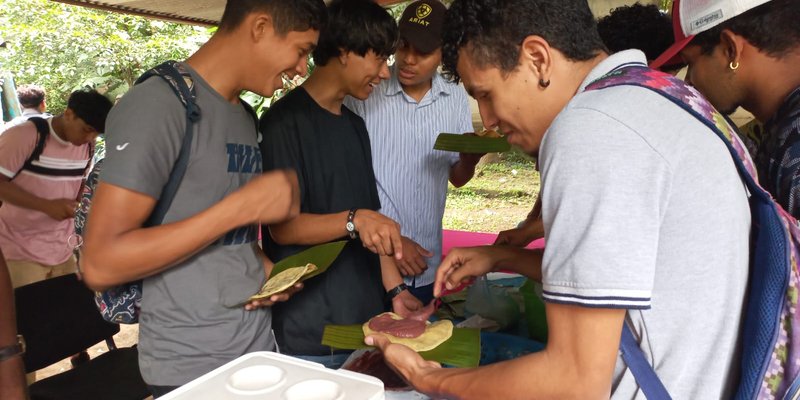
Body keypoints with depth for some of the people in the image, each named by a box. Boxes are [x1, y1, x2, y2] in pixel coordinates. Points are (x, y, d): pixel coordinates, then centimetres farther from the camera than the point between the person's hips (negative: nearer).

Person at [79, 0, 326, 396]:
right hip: (190, 367, -7)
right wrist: (243, 205, -23)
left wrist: (267, 268, -2)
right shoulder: (157, 104, -17)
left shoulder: (246, 118, 8)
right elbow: (100, 264, -21)